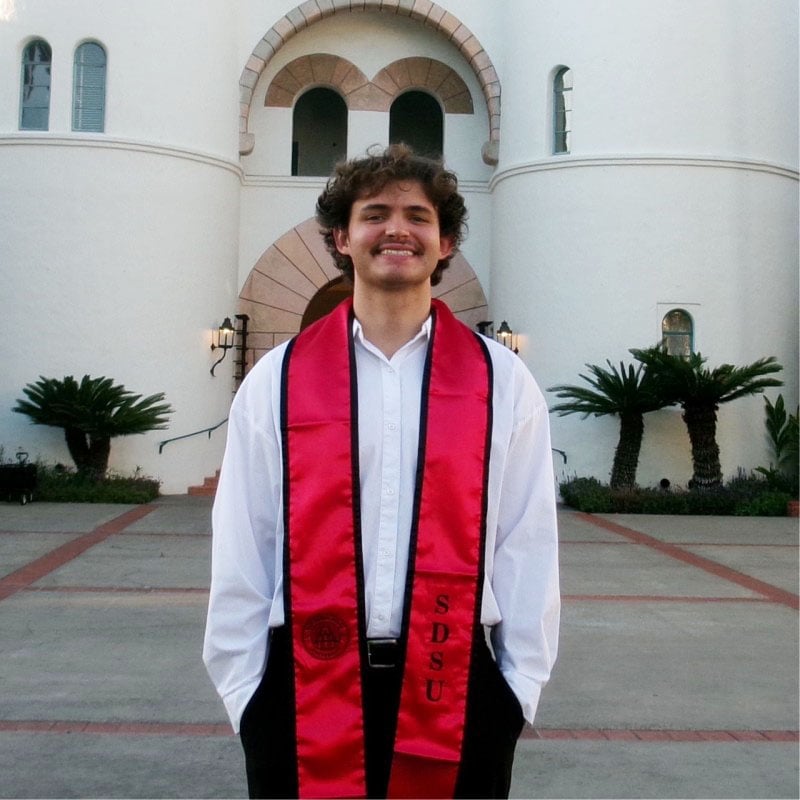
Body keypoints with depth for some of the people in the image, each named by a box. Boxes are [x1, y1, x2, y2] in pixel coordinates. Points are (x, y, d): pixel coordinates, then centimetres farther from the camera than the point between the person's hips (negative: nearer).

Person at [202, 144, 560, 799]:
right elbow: (240, 550, 1)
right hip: (304, 688, 0)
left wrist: (521, 683, 0)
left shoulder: (503, 383, 0)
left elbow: (529, 548, 1)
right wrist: (242, 686, 1)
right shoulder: (276, 381, 0)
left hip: (456, 689, 0)